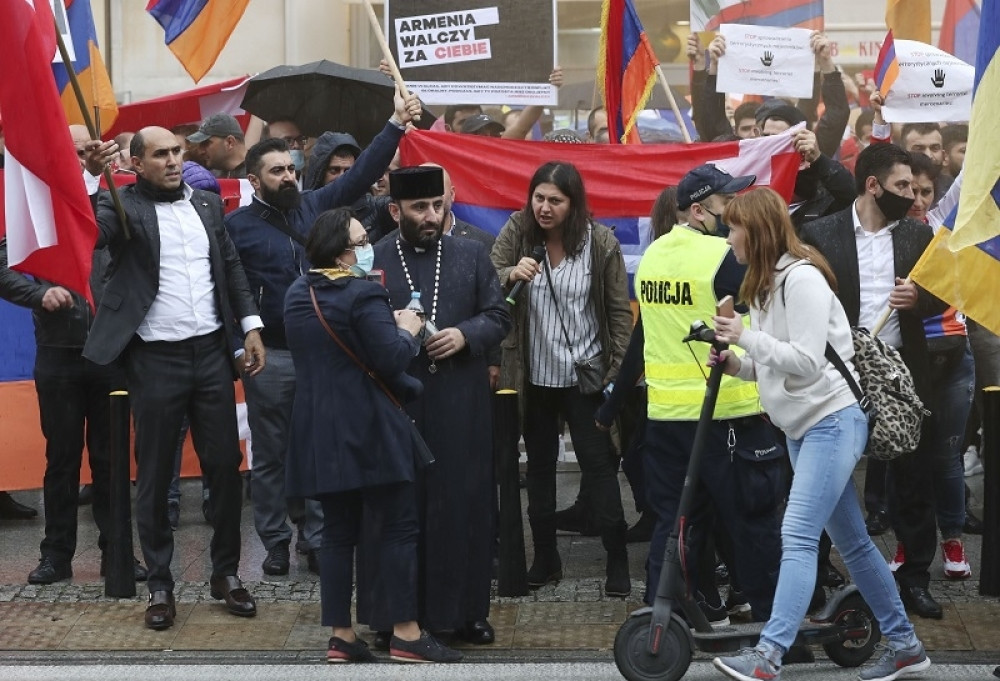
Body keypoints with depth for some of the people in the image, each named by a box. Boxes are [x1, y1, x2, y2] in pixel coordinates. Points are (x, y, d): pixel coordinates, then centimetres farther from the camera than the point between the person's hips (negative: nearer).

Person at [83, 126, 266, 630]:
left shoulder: (207, 204, 10)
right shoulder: (123, 206, -5)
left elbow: (231, 267, 15)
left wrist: (250, 326, 8)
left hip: (211, 353, 4)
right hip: (155, 359, -4)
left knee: (225, 466, 7)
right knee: (154, 475, 5)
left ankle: (226, 573, 20)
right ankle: (160, 585, 15)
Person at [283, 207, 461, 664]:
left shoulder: (297, 295, 10)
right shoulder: (363, 295, -16)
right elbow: (392, 360, -20)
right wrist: (408, 332, 0)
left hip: (320, 432, 7)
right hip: (369, 430, -7)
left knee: (338, 531, 10)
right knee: (399, 527, 1)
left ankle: (340, 636, 11)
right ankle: (405, 634, 2)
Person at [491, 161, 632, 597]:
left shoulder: (600, 243, -9)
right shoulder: (517, 232, -6)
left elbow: (619, 311, -4)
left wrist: (617, 370, -9)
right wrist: (510, 274, -33)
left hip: (584, 376, -3)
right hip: (533, 376, 3)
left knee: (599, 467, -1)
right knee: (539, 467, 13)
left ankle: (617, 563, 5)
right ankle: (545, 558, 24)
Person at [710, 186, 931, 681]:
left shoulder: (801, 277, -15)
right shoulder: (766, 283, 14)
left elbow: (807, 362, -20)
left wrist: (745, 337, -17)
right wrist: (736, 365, 0)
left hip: (833, 420, -10)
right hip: (801, 427, 10)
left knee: (798, 536, -16)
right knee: (850, 541, 12)